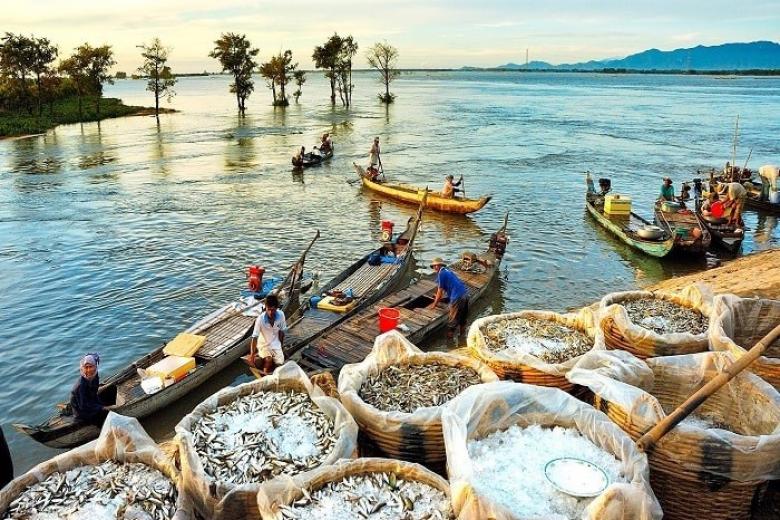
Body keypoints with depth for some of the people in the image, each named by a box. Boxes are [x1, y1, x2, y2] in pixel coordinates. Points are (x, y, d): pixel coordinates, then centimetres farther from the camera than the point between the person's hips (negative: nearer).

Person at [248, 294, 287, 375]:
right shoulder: (260, 319, -26)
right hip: (264, 344, -3)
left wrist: (281, 346, 6)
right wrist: (252, 355, -29)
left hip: (276, 345, 3)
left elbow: (282, 331, -1)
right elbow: (254, 337, -25)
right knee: (269, 360, -29)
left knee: (280, 364, -13)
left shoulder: (281, 315, -17)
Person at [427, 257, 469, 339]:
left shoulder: (441, 274, -7)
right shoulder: (447, 271, 20)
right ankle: (462, 337, 36)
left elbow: (440, 291, -3)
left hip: (457, 298, -9)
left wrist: (434, 304, 9)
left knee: (452, 322, 4)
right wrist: (438, 299, 44)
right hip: (465, 294, 9)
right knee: (462, 319, 23)